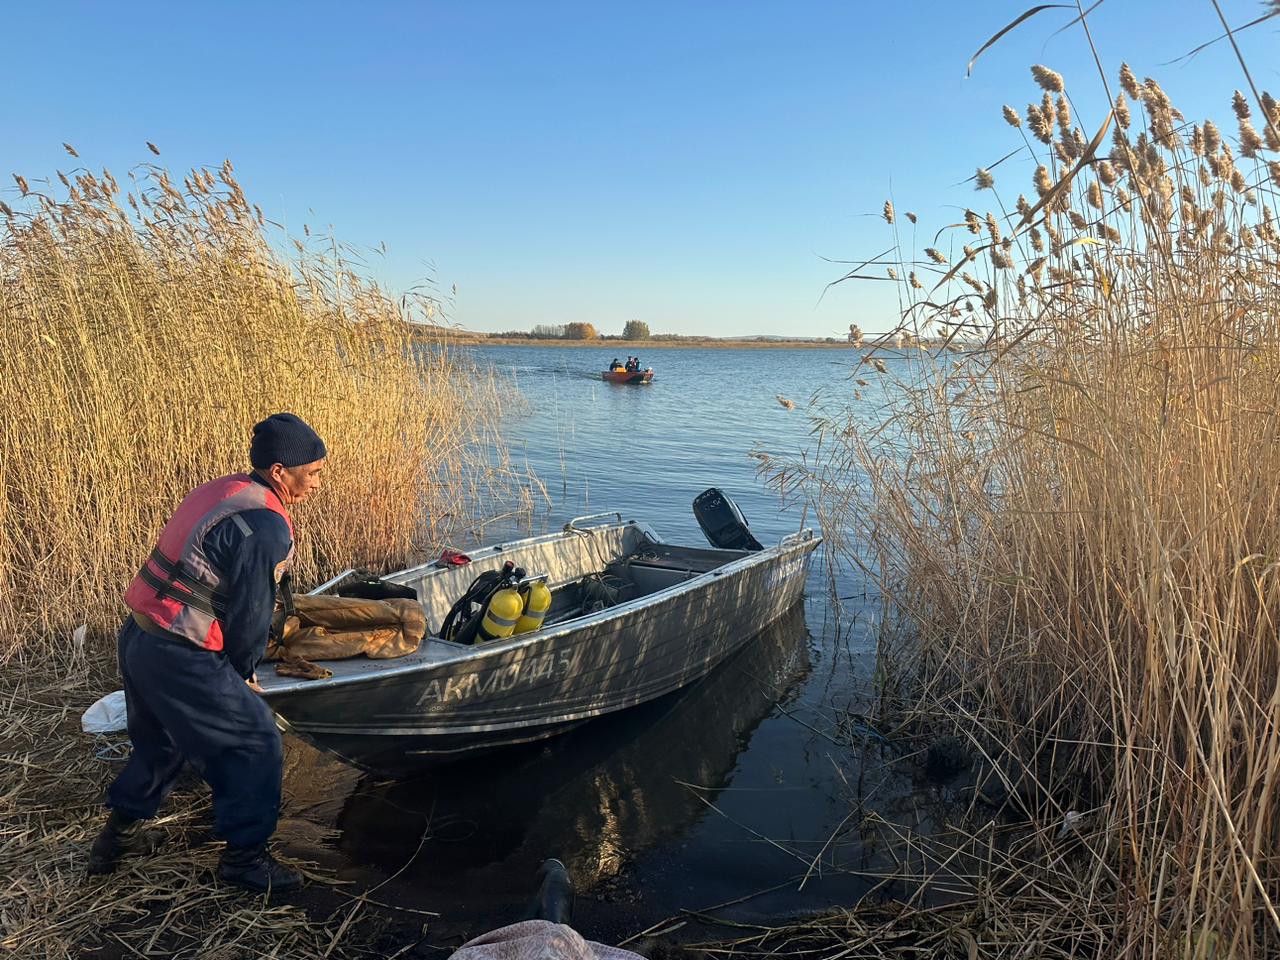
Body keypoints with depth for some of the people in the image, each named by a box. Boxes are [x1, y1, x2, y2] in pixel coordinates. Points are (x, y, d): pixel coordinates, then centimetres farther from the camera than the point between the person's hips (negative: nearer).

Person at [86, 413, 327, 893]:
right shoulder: (265, 526, -20)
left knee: (159, 739, 30)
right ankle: (245, 857, 17)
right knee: (256, 743, 5)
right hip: (180, 659, -10)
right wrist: (244, 674, 4)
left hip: (137, 637, 10)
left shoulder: (221, 491, 8)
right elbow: (250, 615, -15)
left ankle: (120, 834, 46)